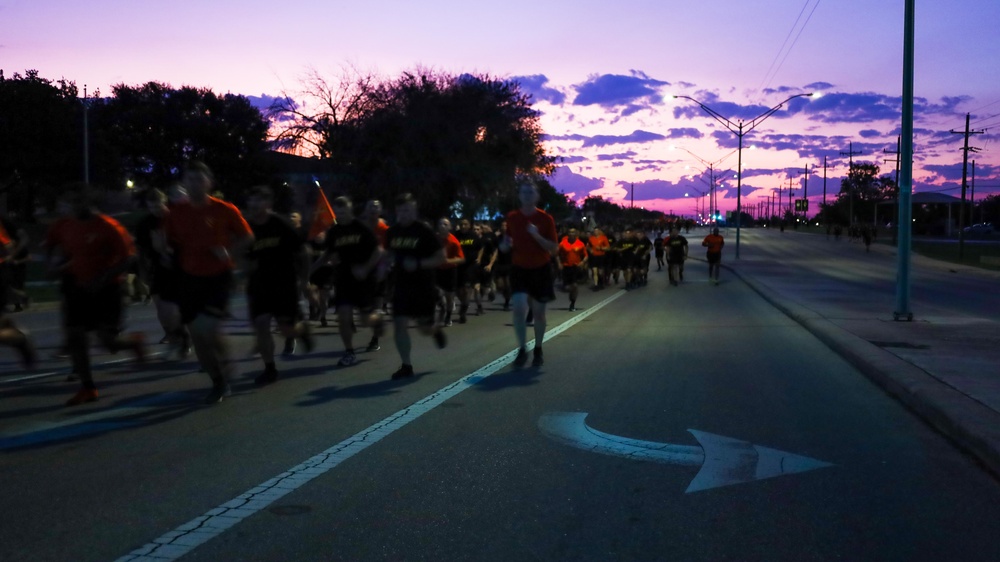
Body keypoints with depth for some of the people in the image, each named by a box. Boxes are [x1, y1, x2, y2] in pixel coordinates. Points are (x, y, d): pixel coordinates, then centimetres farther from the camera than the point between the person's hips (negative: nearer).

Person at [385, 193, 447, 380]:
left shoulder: (424, 231, -11)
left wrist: (419, 264, -24)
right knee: (399, 324, -6)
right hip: (401, 285, 3)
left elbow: (441, 257, -11)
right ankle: (406, 365, 3)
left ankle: (437, 330, 44)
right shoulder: (392, 232, 3)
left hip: (423, 286, -3)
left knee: (425, 327, 7)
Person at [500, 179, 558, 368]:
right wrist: (505, 245, -13)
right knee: (519, 309, -15)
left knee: (538, 312, 6)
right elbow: (506, 244, 12)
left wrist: (537, 236, -23)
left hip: (541, 269, -1)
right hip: (519, 269, 1)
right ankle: (522, 350, -4)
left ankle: (538, 350, 23)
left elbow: (554, 248, -8)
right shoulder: (512, 218, 0)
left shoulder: (546, 218, -6)